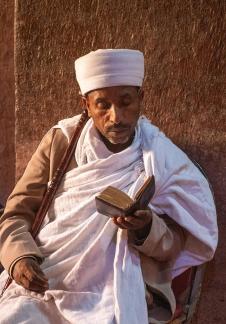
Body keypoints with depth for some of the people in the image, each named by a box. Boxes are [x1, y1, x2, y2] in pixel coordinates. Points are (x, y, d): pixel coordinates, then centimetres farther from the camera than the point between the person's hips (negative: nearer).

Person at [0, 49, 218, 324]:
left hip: (119, 293, 0)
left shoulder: (164, 161, -1)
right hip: (44, 283, 1)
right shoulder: (60, 141, 1)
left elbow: (173, 246, 1)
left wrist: (146, 229, -22)